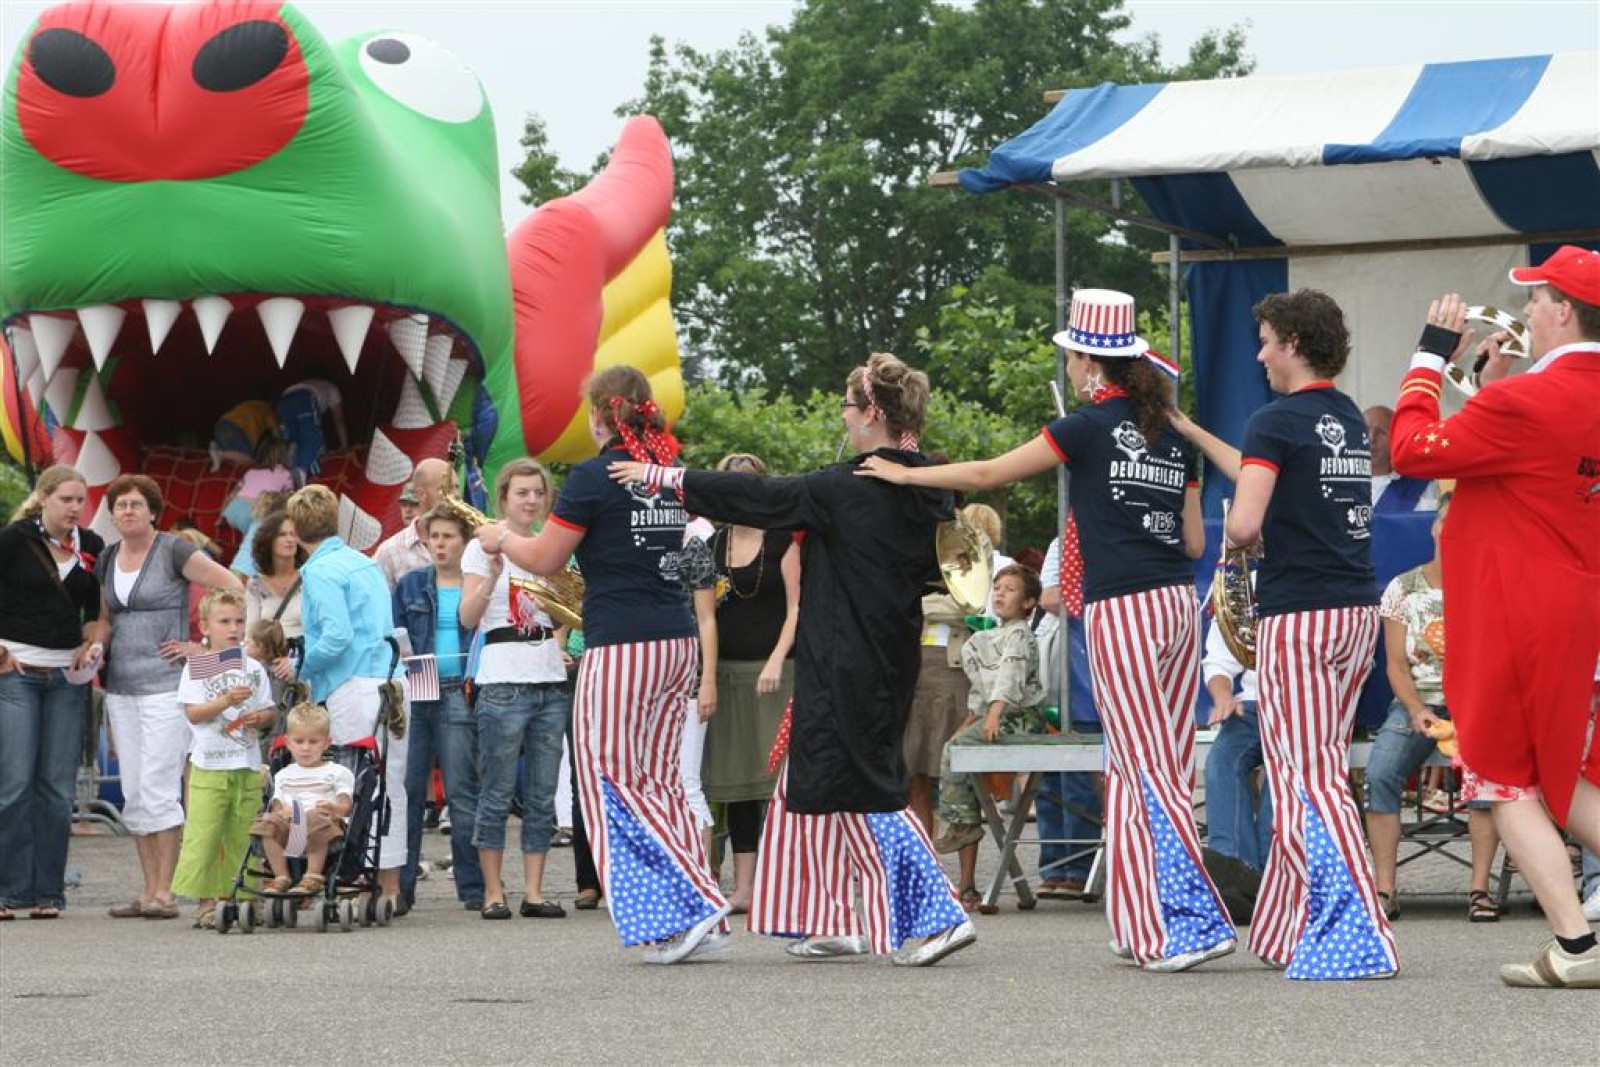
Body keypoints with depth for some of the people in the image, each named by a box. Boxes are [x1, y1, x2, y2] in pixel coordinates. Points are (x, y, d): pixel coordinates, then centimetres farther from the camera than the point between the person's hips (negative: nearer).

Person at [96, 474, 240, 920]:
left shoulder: (174, 551, -7)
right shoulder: (107, 559, 13)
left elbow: (233, 587, -10)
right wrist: (97, 649, 10)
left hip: (165, 685, -7)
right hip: (121, 686, 7)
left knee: (158, 788, -12)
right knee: (133, 794, 6)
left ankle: (165, 893, -8)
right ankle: (149, 890, 10)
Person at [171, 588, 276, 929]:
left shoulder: (253, 668, 11)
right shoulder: (196, 668, -1)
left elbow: (272, 712, 15)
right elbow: (193, 713, -11)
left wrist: (260, 717, -7)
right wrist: (226, 701, -24)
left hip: (248, 766, 4)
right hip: (210, 767, -4)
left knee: (242, 837, 6)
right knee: (203, 835, -8)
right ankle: (205, 904, -4)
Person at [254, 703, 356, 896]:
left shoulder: (337, 773, 16)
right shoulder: (284, 775, 28)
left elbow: (346, 807, 4)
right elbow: (277, 805, 17)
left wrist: (332, 807, -20)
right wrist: (281, 812, -9)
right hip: (288, 832, 3)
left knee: (317, 817, -39)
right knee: (268, 821, -29)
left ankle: (313, 877, -34)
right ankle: (281, 877, -26)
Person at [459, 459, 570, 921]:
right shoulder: (484, 547, 0)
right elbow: (468, 618, -11)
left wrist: (559, 646, 7)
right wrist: (492, 575, -25)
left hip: (550, 682, 5)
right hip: (503, 683, -5)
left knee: (542, 796, 5)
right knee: (497, 794, -3)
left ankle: (533, 892, 9)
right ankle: (493, 892, 2)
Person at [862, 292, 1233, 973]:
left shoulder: (1089, 427, -3)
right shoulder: (1173, 438, 15)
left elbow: (988, 474, 3)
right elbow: (1194, 541, 16)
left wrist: (907, 475, 14)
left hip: (1122, 610, -6)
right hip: (1180, 604, 7)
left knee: (1149, 770, -7)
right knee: (1132, 768, 9)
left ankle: (1196, 921, -15)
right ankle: (1142, 928, 9)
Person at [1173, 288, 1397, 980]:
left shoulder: (1276, 423, -10)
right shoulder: (1351, 421, 15)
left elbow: (1244, 524, -20)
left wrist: (1233, 536, 3)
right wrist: (1192, 434, 36)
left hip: (1299, 616, -8)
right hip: (1358, 611, 8)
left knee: (1308, 782, -9)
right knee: (1317, 775, 13)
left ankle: (1359, 937, -18)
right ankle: (1289, 928, 18)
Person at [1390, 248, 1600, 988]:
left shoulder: (1527, 402, -20)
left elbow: (1414, 450, -13)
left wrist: (1431, 355, -4)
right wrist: (1496, 379, 15)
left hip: (1515, 620, -8)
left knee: (1510, 783, 1)